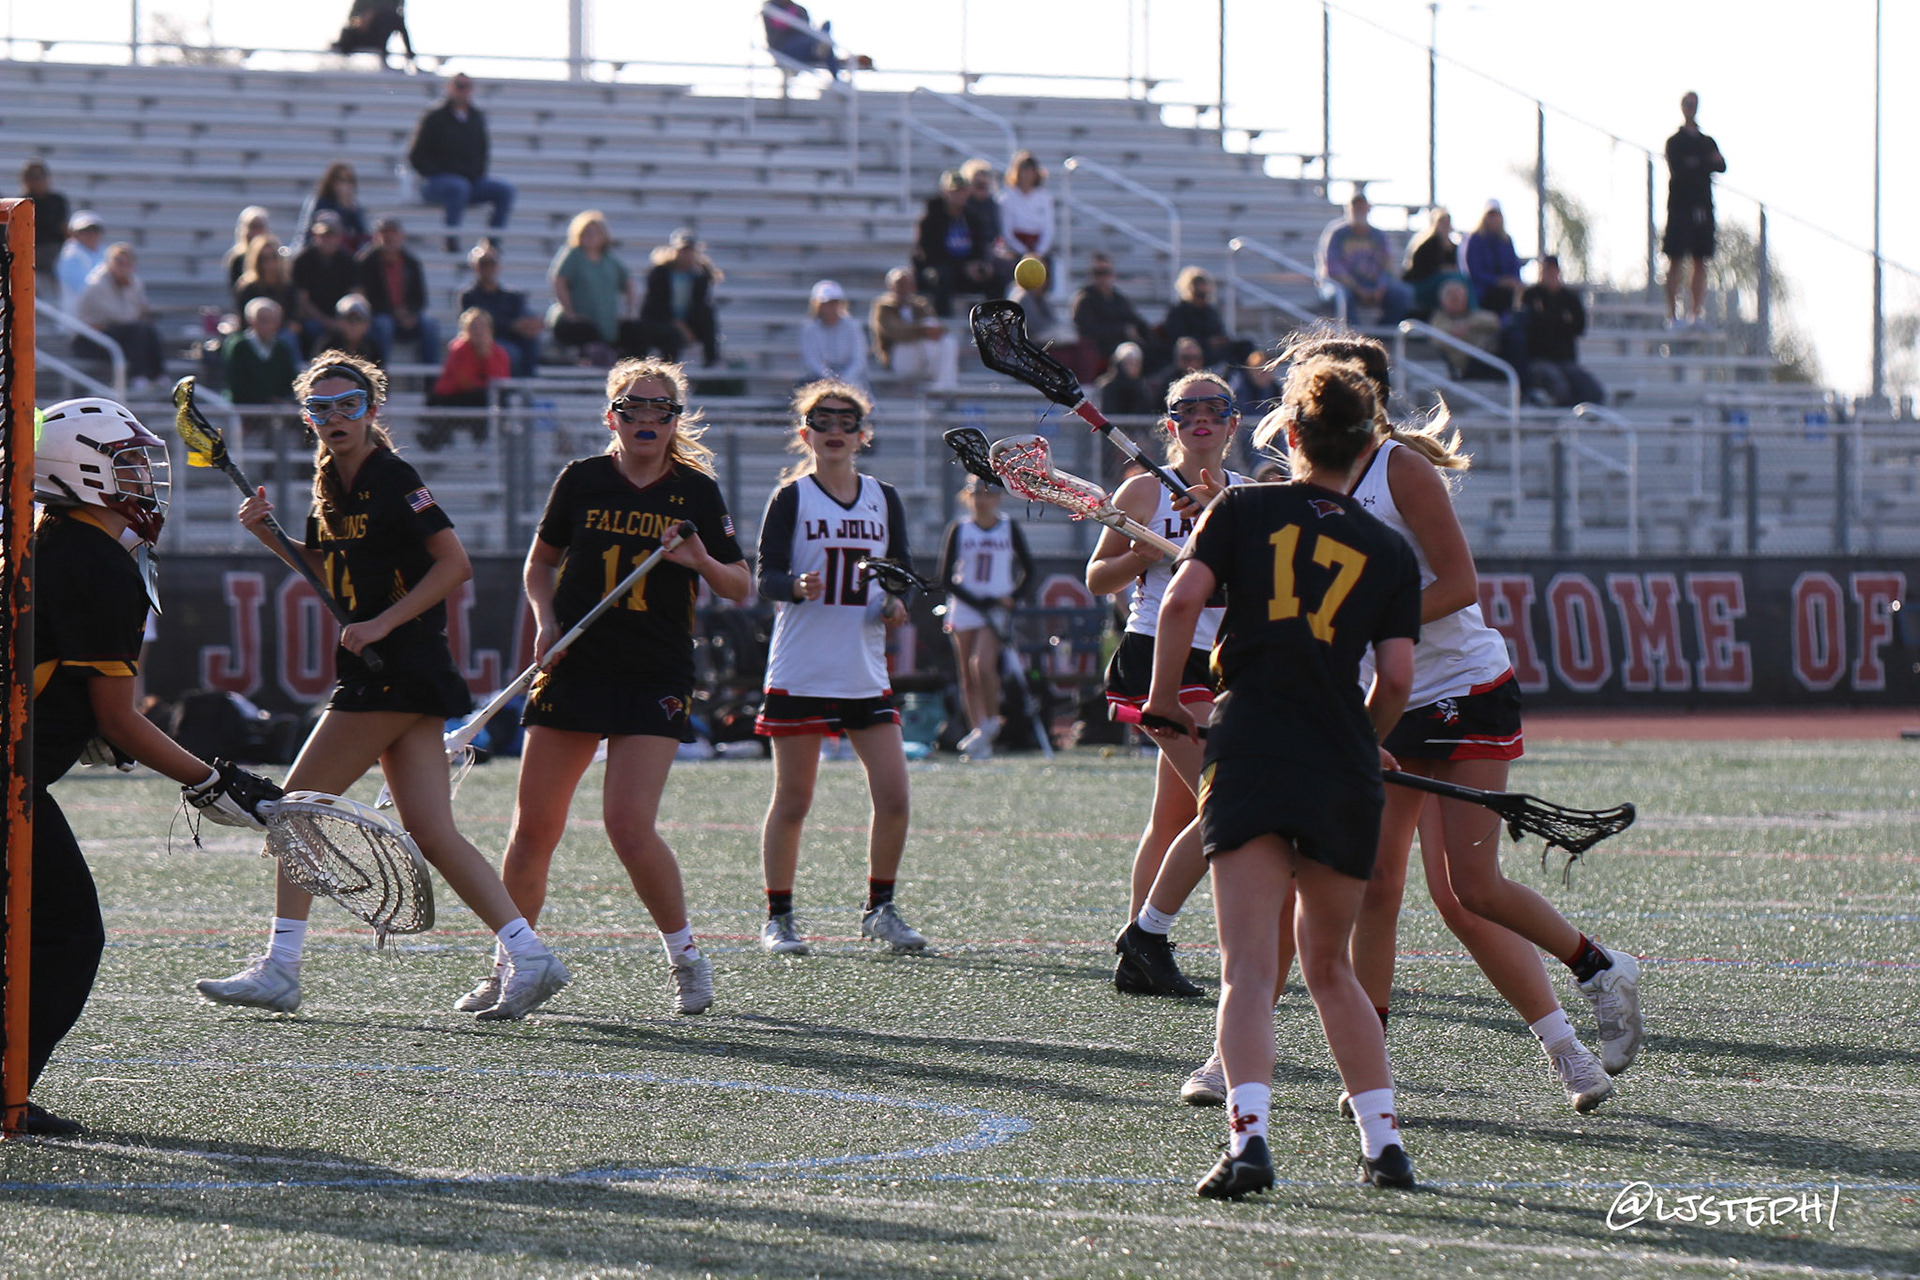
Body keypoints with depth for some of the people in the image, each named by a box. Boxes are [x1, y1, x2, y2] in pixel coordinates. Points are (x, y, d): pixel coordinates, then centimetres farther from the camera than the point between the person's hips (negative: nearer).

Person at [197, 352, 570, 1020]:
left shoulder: (390, 479, -12)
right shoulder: (332, 486, 14)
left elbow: (455, 564, -15)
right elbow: (329, 571, 27)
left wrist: (382, 624, -19)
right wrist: (269, 535, 11)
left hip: (399, 669, -9)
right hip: (376, 672, 9)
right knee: (432, 833, 2)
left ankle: (279, 970, 0)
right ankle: (529, 955, -1)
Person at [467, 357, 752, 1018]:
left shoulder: (697, 493, 0)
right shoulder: (582, 480, 2)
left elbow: (740, 588, 6)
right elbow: (540, 561, 16)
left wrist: (703, 562, -14)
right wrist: (546, 620, -2)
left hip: (656, 681, -2)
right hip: (575, 667, 2)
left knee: (629, 825, -15)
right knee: (533, 827, 1)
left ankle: (686, 959, 4)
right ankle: (506, 968, 15)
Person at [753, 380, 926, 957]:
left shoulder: (884, 498, 10)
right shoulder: (792, 497, -2)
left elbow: (903, 573, 15)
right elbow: (766, 576, -9)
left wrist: (897, 604, -6)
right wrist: (797, 587, -31)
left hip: (866, 672, 4)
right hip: (800, 675, -4)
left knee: (893, 795, -4)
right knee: (792, 801, 0)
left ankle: (880, 909, 11)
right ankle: (778, 917, 11)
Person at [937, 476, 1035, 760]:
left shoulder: (1009, 529, 4)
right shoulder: (959, 530, 4)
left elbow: (1030, 573, 8)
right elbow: (946, 579, 0)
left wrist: (1011, 598, -9)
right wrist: (978, 601, -12)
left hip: (996, 611, -2)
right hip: (964, 609, 2)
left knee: (983, 664, -22)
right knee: (968, 678, 2)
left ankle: (992, 722, -4)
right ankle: (978, 737, 8)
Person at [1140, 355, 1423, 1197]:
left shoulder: (1245, 510, 8)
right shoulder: (1389, 551, 11)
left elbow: (1183, 598, -7)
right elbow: (1396, 677, 3)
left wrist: (1164, 703, 5)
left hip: (1251, 752, -2)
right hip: (1345, 771, 2)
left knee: (1248, 968, -9)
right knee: (1329, 966, 19)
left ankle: (1249, 1134, -28)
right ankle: (1383, 1137, 15)